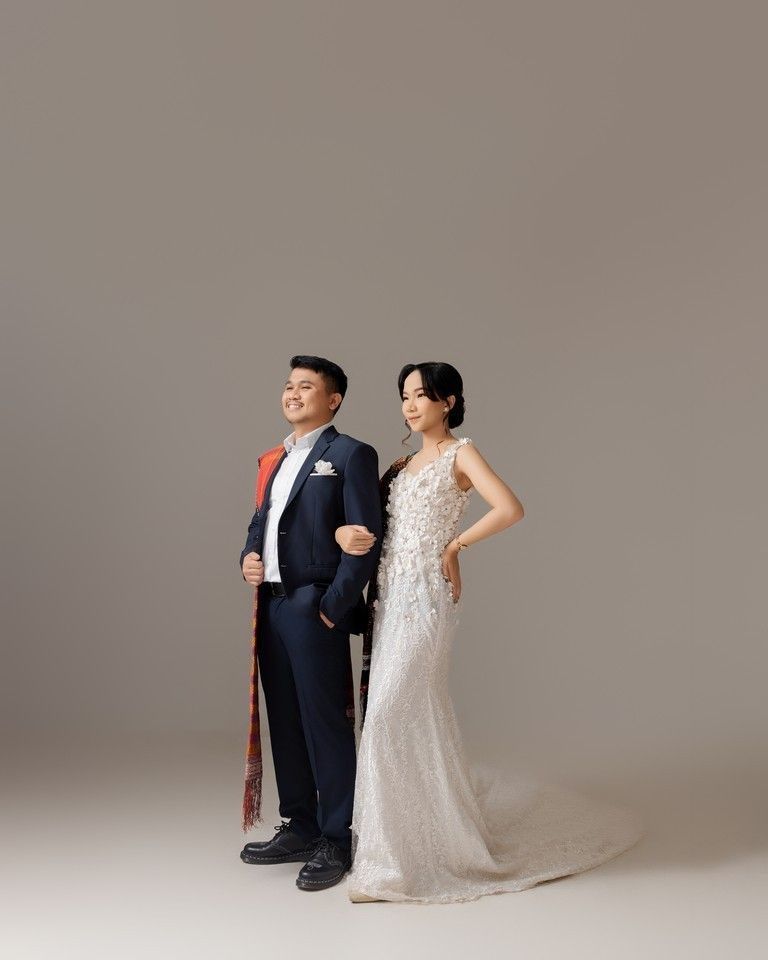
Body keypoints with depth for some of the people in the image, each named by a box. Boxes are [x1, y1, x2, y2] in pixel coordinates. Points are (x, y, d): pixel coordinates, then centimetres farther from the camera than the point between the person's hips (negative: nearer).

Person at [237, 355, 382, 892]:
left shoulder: (351, 455, -5)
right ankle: (301, 830, 27)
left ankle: (335, 841, 12)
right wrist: (249, 557, 3)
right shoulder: (275, 460, 17)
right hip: (271, 605, 8)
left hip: (316, 609, -7)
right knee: (285, 722, 14)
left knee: (326, 724, -1)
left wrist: (333, 608, -15)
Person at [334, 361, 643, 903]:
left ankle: (402, 855, 0)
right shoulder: (405, 462, 18)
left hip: (424, 596, -7)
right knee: (415, 716, 10)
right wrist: (343, 532, -6)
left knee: (391, 714, -11)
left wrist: (454, 548, -12)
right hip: (389, 595, 7)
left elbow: (511, 509, -19)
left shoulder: (460, 453, -4)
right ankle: (423, 839, 24)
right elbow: (371, 517, 17)